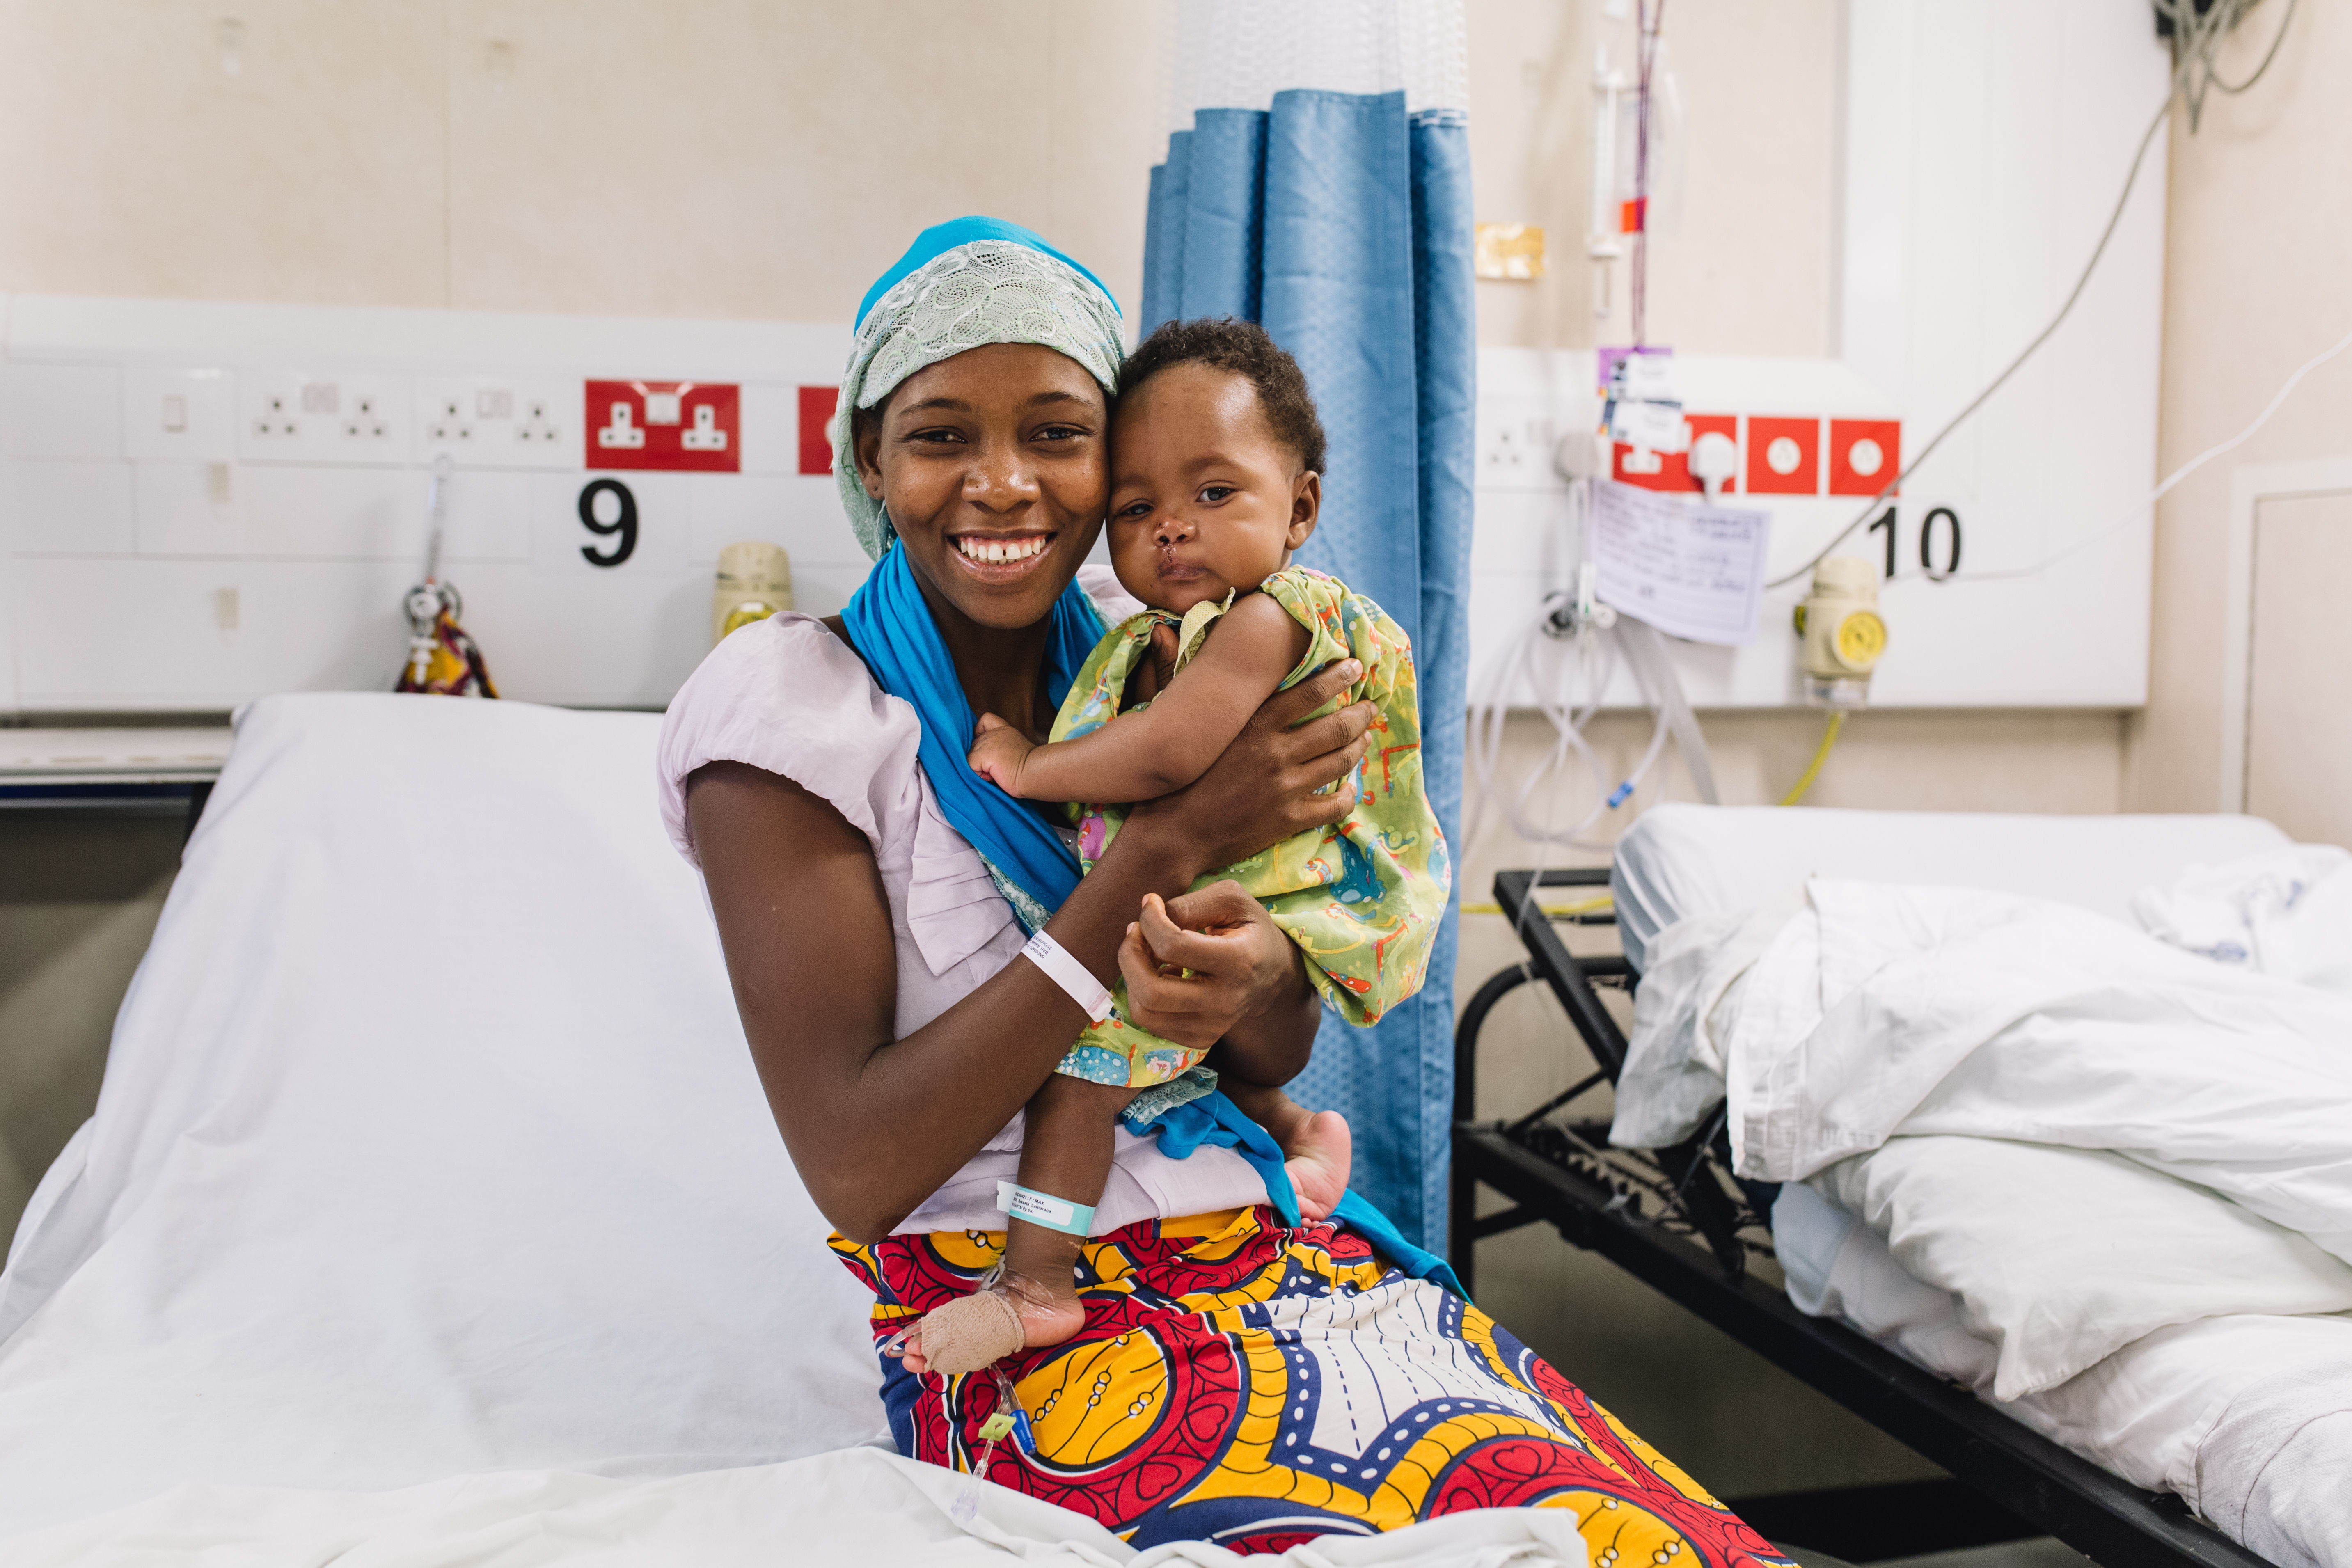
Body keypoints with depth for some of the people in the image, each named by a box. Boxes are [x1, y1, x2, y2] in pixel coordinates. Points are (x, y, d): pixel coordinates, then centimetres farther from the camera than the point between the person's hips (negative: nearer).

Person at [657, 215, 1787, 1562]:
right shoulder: (788, 704, -9)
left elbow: (1285, 1047, 9)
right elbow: (857, 1171, -17)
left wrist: (1260, 968, -17)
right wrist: (1166, 845, -21)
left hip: (1270, 1241, 5)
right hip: (1023, 1329, -4)